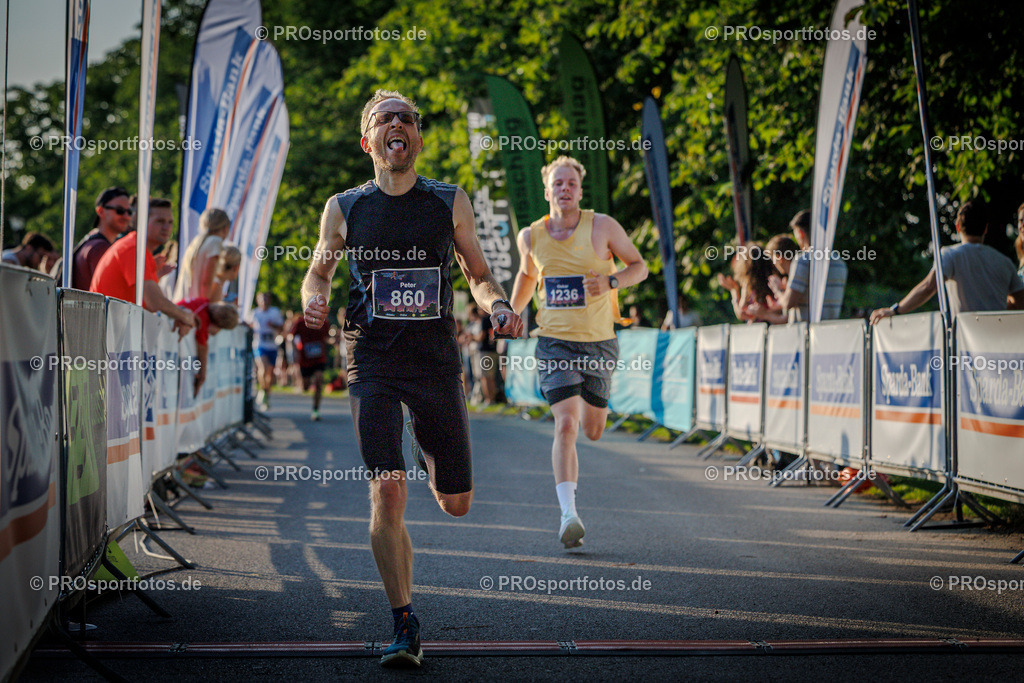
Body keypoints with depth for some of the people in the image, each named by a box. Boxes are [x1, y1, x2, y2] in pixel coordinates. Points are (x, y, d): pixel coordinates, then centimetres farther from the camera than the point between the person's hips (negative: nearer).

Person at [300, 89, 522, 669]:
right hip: (373, 361, -1)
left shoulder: (451, 203, 6)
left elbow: (480, 275, 13)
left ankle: (427, 448, 46)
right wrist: (314, 299, -6)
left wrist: (498, 305, -9)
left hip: (437, 360, 1)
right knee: (387, 491, -14)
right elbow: (319, 272, 17)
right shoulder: (344, 208, 6)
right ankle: (405, 627, -1)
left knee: (457, 503, 8)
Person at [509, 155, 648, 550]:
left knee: (593, 431, 13)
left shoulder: (602, 226, -5)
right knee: (566, 424, -18)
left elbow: (639, 266, 2)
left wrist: (610, 282, -16)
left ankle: (591, 402, 52)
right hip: (554, 342, 0)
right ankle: (569, 513, -18)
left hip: (598, 343, 0)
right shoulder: (531, 237, 3)